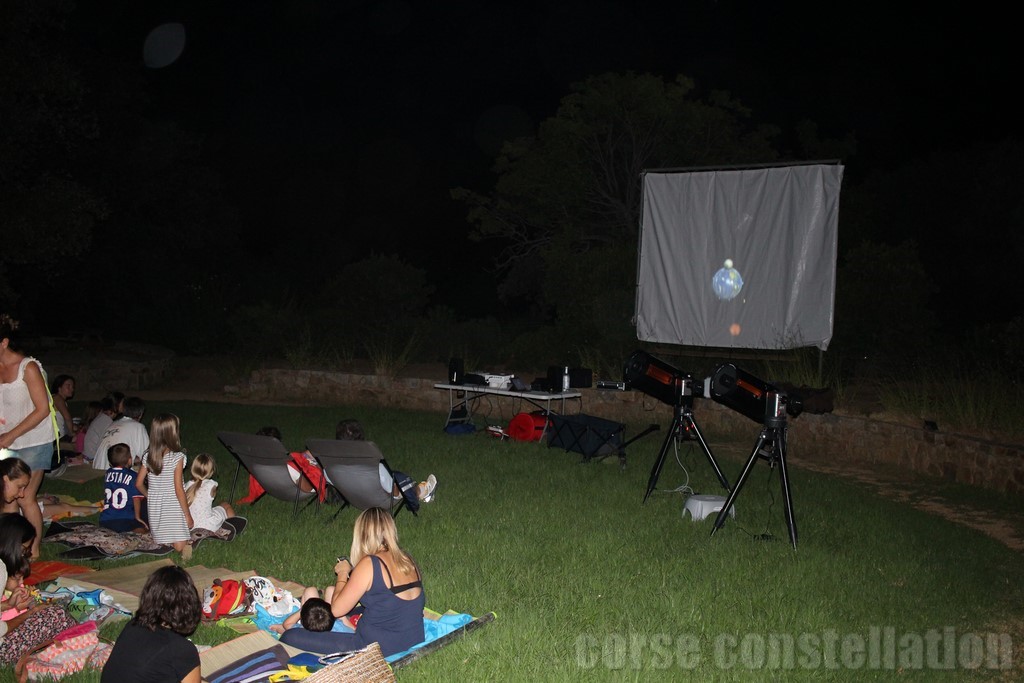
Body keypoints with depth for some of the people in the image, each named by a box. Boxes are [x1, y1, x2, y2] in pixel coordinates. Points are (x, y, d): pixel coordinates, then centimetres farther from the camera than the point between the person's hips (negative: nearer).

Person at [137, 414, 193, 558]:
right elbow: (178, 489, -15)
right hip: (173, 507, -4)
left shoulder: (148, 457, -2)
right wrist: (188, 514, -7)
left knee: (161, 540, 15)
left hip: (154, 507, 4)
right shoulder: (177, 457, -15)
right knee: (179, 545, 1)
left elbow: (139, 484, 5)